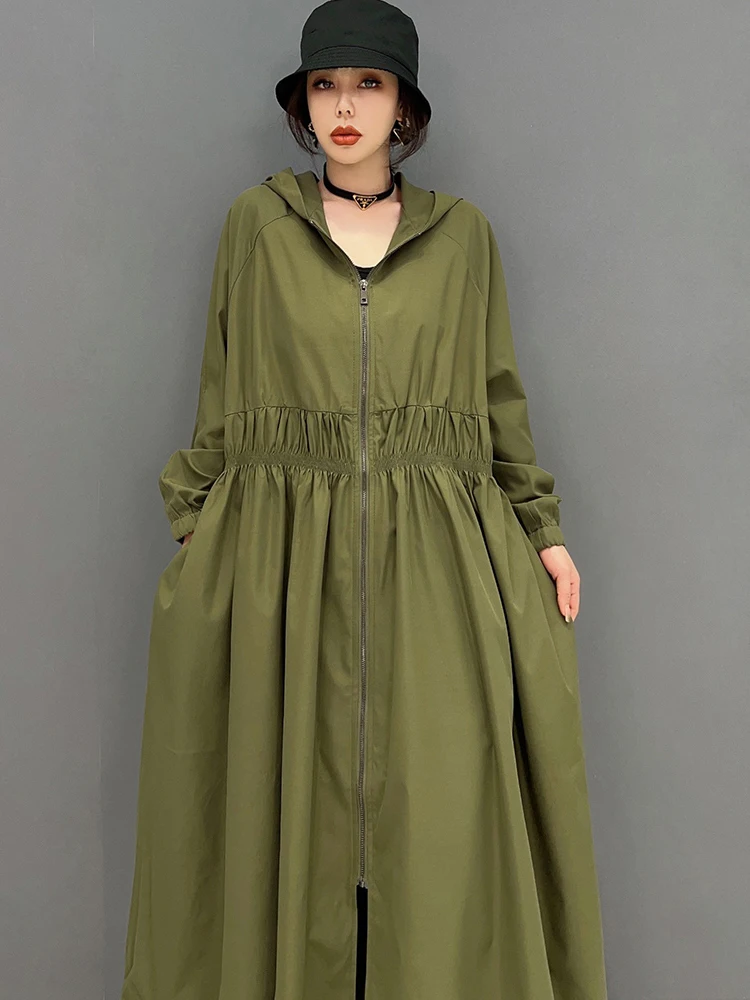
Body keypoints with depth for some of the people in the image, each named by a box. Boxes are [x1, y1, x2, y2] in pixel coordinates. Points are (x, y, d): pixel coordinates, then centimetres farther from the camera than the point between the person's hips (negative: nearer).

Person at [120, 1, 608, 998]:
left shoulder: (463, 232, 8)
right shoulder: (256, 221, 6)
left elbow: (500, 395, 11)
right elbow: (221, 395, 8)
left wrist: (542, 529, 6)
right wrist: (195, 529, 3)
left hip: (439, 556, 1)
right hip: (283, 554, 0)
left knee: (446, 811, 2)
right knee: (291, 802, 7)